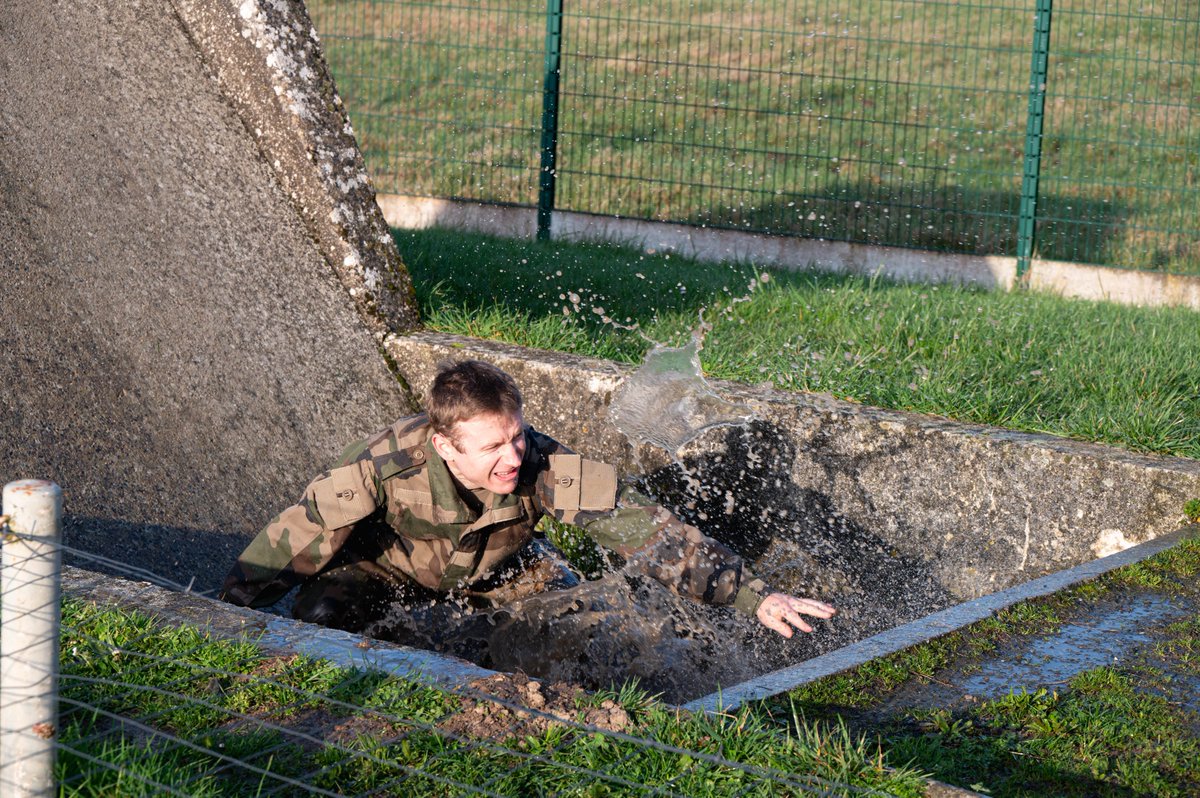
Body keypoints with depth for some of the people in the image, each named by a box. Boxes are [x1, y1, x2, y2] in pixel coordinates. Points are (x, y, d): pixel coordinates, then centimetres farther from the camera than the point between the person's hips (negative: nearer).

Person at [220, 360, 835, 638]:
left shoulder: (544, 467, -38)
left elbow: (644, 529, -39)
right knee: (318, 617, -27)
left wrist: (754, 598, -44)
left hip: (499, 570, 2)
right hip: (391, 567, -2)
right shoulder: (386, 467, -41)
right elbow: (294, 543, -31)